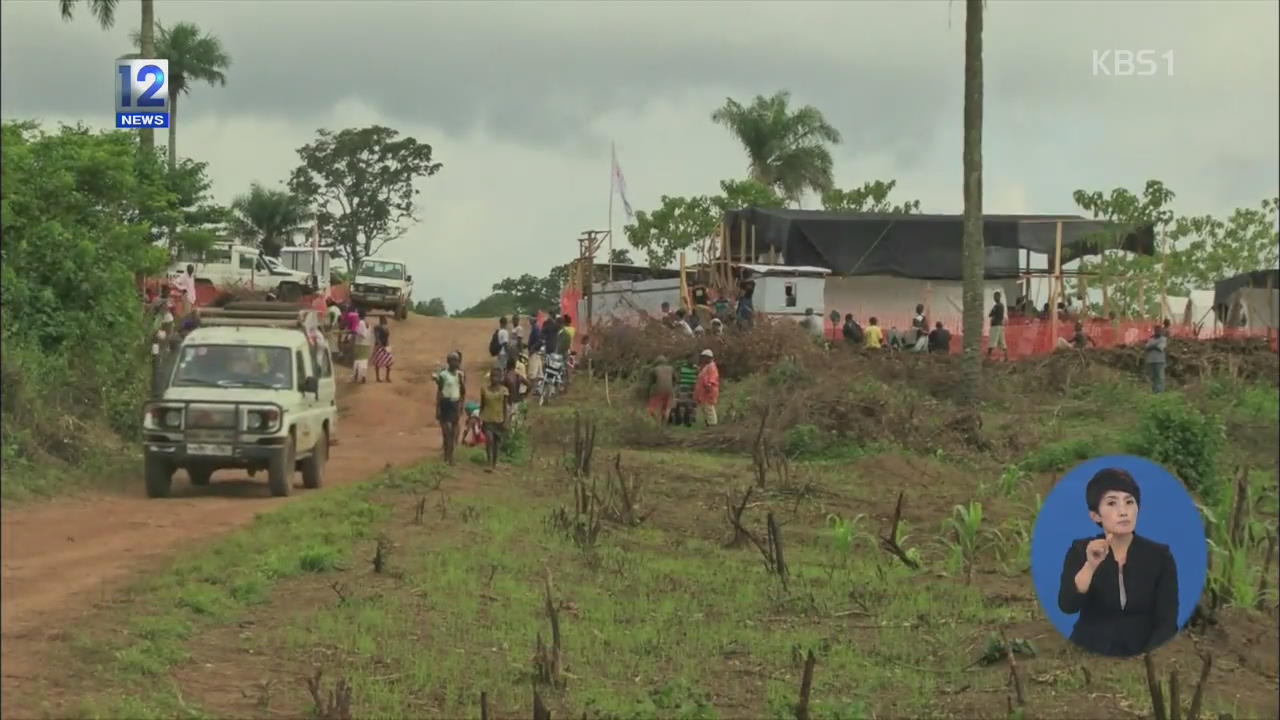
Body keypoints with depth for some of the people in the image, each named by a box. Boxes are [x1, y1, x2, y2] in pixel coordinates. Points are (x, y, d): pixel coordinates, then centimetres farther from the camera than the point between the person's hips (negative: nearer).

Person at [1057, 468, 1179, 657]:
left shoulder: (1159, 556, 1)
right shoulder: (1080, 551, 1)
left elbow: (1167, 622, -4)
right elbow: (1067, 606, -14)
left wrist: (1145, 662, -18)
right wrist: (1091, 566, -27)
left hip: (1141, 659, 0)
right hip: (1089, 657, 0)